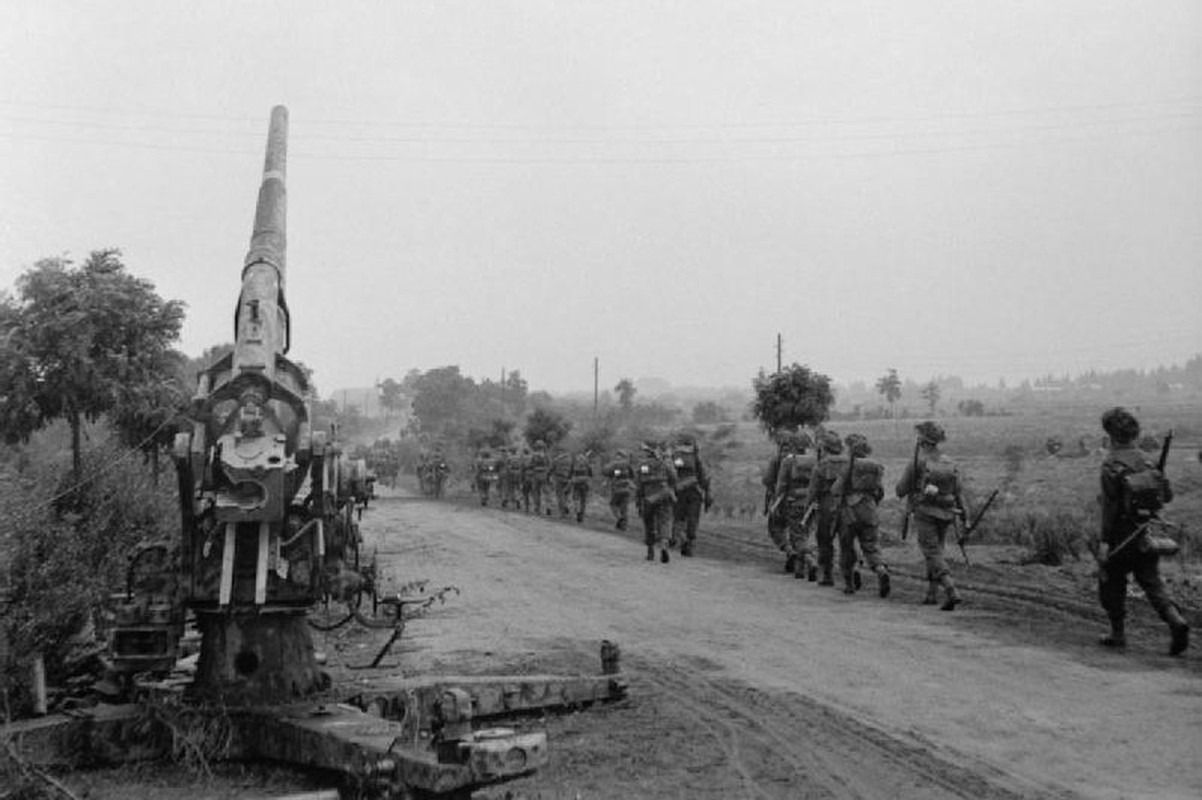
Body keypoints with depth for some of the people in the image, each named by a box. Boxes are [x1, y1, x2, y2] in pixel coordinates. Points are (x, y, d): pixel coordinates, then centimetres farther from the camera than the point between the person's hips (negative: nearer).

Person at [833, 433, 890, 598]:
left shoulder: (849, 465, -8)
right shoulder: (876, 466, 6)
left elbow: (837, 489, -9)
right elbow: (880, 491, 11)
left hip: (850, 510, -4)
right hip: (869, 513, 4)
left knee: (846, 548, 9)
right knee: (870, 547, 7)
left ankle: (849, 583, 12)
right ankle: (881, 571, -20)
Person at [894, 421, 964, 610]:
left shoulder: (916, 463, -11)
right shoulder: (949, 463, 4)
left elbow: (901, 490, -6)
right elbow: (959, 492, 3)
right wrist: (964, 517, 6)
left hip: (924, 514, -5)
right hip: (945, 516, 5)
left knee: (933, 555, -5)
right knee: (935, 552, 19)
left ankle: (951, 593, -20)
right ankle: (932, 594, 24)